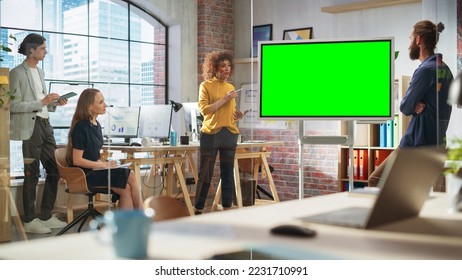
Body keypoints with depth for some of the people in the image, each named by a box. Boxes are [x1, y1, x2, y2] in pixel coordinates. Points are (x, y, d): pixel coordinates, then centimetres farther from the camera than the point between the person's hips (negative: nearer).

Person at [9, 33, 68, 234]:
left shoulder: (39, 72, 17)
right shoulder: (17, 73, -7)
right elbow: (13, 106, -14)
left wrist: (54, 103, 5)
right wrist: (41, 102, -19)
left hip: (45, 125, 8)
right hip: (30, 127, -8)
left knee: (54, 171, 9)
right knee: (32, 174, -2)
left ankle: (46, 216, 20)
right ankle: (30, 221, 9)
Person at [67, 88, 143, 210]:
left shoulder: (97, 125, 14)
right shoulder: (81, 127, -13)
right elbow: (77, 160, -16)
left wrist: (104, 163, 1)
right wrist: (104, 165, -14)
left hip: (95, 169, 8)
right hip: (85, 174, -8)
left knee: (126, 189, -18)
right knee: (130, 177, -20)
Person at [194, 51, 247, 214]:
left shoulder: (231, 87, 14)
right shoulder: (206, 85, -1)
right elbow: (204, 109, -12)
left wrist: (238, 116, 1)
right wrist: (225, 99, -13)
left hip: (230, 134, 5)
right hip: (210, 134, -4)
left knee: (228, 173, 6)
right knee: (205, 174, -1)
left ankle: (227, 208, 13)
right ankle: (198, 209, 7)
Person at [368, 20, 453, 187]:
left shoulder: (425, 70, -18)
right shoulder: (444, 69, 11)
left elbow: (405, 108, -13)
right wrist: (417, 105, -5)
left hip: (416, 145, -9)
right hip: (436, 142, 9)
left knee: (375, 181, -3)